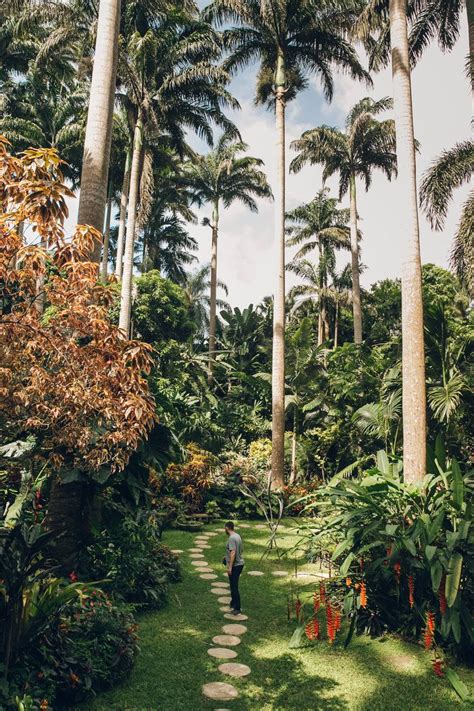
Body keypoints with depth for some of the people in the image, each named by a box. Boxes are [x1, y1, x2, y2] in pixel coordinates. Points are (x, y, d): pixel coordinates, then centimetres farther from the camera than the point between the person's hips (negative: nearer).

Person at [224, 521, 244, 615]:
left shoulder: (232, 538, -20)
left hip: (235, 566, -10)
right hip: (240, 563, 10)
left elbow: (233, 552, -27)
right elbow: (241, 549, 19)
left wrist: (230, 567, -26)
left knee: (234, 587, -4)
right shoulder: (237, 536, 8)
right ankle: (233, 603, 34)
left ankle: (237, 608, -1)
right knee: (233, 585, 22)